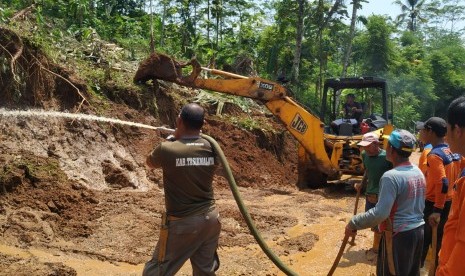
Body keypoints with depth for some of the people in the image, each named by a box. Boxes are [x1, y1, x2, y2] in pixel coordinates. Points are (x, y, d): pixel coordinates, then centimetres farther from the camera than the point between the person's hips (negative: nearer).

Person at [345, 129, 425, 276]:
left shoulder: (391, 176, -22)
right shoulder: (418, 172, 5)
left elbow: (380, 213, -28)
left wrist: (354, 223, -20)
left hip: (399, 235, -8)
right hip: (418, 230, 8)